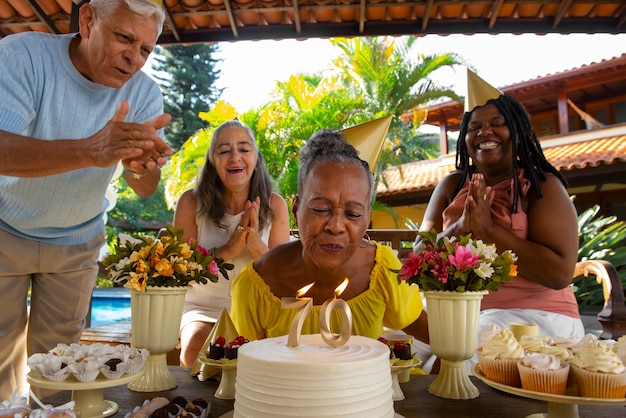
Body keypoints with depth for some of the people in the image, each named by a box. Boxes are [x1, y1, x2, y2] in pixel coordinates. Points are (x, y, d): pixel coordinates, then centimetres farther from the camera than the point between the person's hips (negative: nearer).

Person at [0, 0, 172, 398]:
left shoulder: (145, 93, -13)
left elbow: (145, 189, -15)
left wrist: (141, 165, -39)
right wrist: (91, 151, -50)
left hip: (76, 242, 2)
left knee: (56, 359, 11)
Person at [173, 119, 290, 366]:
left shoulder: (274, 205, -3)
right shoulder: (191, 203, -6)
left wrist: (257, 246, -25)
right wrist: (226, 250, -23)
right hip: (203, 309, 0)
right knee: (195, 351, -29)